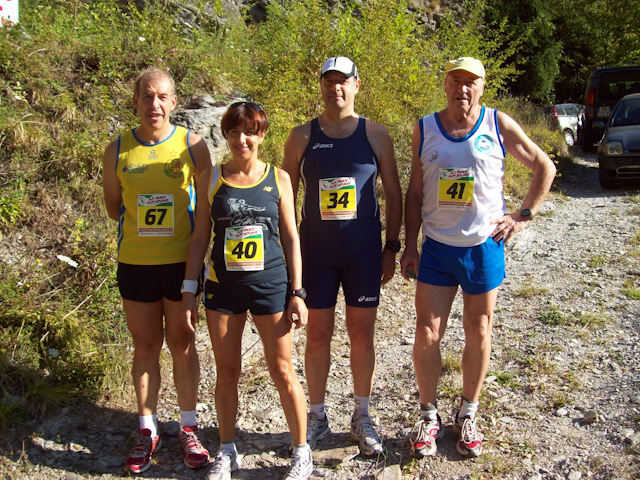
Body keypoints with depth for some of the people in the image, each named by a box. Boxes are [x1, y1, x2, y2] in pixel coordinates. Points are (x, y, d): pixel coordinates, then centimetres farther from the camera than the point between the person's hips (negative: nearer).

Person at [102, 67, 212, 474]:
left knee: (182, 343, 8)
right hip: (135, 263, 1)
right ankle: (148, 430, 25)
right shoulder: (118, 149, 1)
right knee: (146, 345, 10)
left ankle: (188, 428, 23)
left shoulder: (192, 145, -4)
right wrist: (144, 223, -1)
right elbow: (113, 205, 10)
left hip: (182, 261, -1)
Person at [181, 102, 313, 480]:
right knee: (227, 373, 10)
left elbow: (291, 238, 4)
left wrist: (297, 293, -1)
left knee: (283, 371, 3)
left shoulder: (277, 178, 2)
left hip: (270, 283, -1)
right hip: (223, 286, 2)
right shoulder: (212, 179, 4)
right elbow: (200, 237, 7)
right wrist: (190, 290, 3)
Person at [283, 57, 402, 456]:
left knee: (362, 334, 7)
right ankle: (318, 417, 24)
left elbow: (394, 193, 5)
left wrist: (391, 247, 1)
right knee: (318, 335, 7)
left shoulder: (375, 135, 2)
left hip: (364, 250, 0)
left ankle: (362, 417, 25)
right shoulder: (302, 137, 3)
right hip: (316, 249, 0)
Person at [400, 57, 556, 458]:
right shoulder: (425, 129, 2)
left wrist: (524, 216, 1)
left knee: (478, 333, 10)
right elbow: (415, 192, 7)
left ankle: (468, 415, 28)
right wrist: (409, 245, 2)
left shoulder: (499, 125, -2)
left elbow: (545, 168, 8)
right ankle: (429, 416, 19)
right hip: (436, 248, 1)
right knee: (427, 335, -1)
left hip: (484, 246, 0)